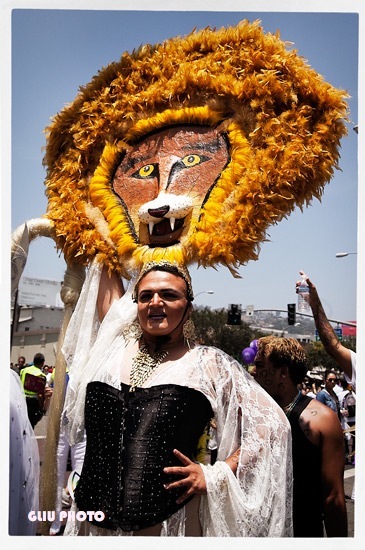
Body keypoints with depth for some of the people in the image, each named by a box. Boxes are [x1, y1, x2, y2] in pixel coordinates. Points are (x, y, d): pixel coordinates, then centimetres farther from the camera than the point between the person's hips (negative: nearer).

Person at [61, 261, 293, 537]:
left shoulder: (209, 364, -1)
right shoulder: (116, 345, 8)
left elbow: (271, 424, -2)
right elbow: (107, 276, 17)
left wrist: (215, 475, -8)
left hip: (171, 521, -3)